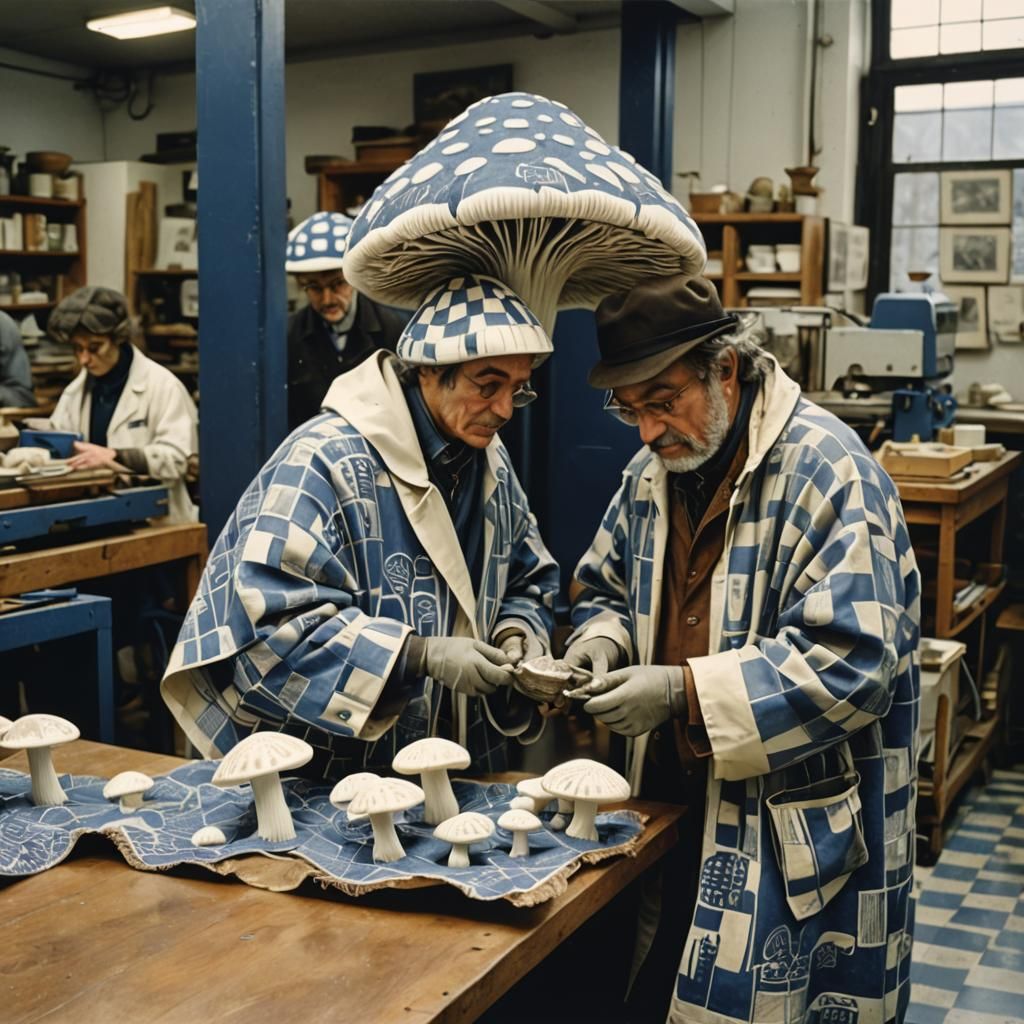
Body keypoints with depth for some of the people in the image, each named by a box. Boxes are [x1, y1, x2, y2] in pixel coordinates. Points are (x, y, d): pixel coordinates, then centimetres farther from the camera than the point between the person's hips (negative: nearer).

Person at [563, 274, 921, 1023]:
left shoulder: (827, 471, -18)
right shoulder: (654, 471, 6)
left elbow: (851, 661, -24)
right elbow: (606, 587, 19)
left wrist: (684, 691, -27)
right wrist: (603, 639, -5)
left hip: (802, 832, -6)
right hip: (676, 801, 7)